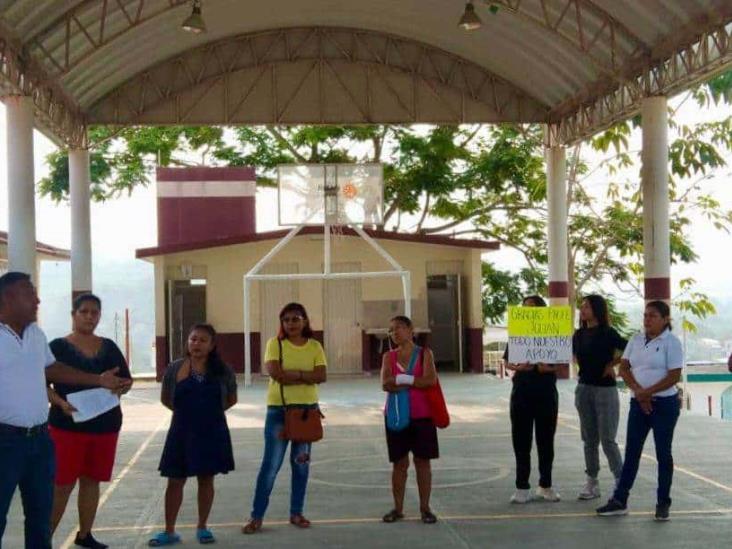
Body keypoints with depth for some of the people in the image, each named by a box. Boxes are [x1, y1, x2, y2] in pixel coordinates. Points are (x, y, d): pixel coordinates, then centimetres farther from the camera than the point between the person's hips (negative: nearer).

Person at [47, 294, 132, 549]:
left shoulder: (109, 347, 9)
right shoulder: (58, 346, -3)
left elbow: (126, 380, 13)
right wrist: (61, 403, -23)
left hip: (105, 423, 4)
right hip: (67, 424, -4)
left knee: (91, 480, 11)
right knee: (63, 483, -6)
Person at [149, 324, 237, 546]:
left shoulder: (222, 371, -4)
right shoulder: (175, 369, -4)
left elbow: (231, 399, 9)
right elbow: (165, 399, 9)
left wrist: (210, 411, 4)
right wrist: (186, 412, 5)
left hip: (212, 433, 0)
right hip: (182, 432, 0)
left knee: (206, 480, 9)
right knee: (175, 481, 5)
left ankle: (202, 527, 23)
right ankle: (169, 531, 15)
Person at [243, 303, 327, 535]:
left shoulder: (315, 346, 3)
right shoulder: (275, 343, -4)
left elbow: (321, 376, -10)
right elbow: (275, 373, -18)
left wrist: (293, 373, -17)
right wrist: (307, 376, -14)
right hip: (279, 410, -3)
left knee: (301, 463, 10)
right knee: (271, 464, -3)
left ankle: (296, 513, 22)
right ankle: (256, 516, 4)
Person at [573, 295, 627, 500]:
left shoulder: (607, 333, -9)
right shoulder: (579, 334, 9)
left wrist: (611, 365, -9)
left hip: (605, 389, -6)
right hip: (584, 388, 6)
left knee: (607, 440, -8)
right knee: (589, 439, 9)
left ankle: (621, 482, 0)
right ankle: (591, 483, 14)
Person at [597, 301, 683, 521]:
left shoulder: (671, 342, -7)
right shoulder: (636, 340, 10)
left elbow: (674, 376, -13)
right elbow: (624, 368, 4)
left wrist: (647, 393, -17)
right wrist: (638, 391, -11)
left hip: (664, 404, -5)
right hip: (638, 404, 5)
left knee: (663, 453, 3)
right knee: (631, 452, 6)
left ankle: (663, 504, 11)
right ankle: (619, 501, 10)